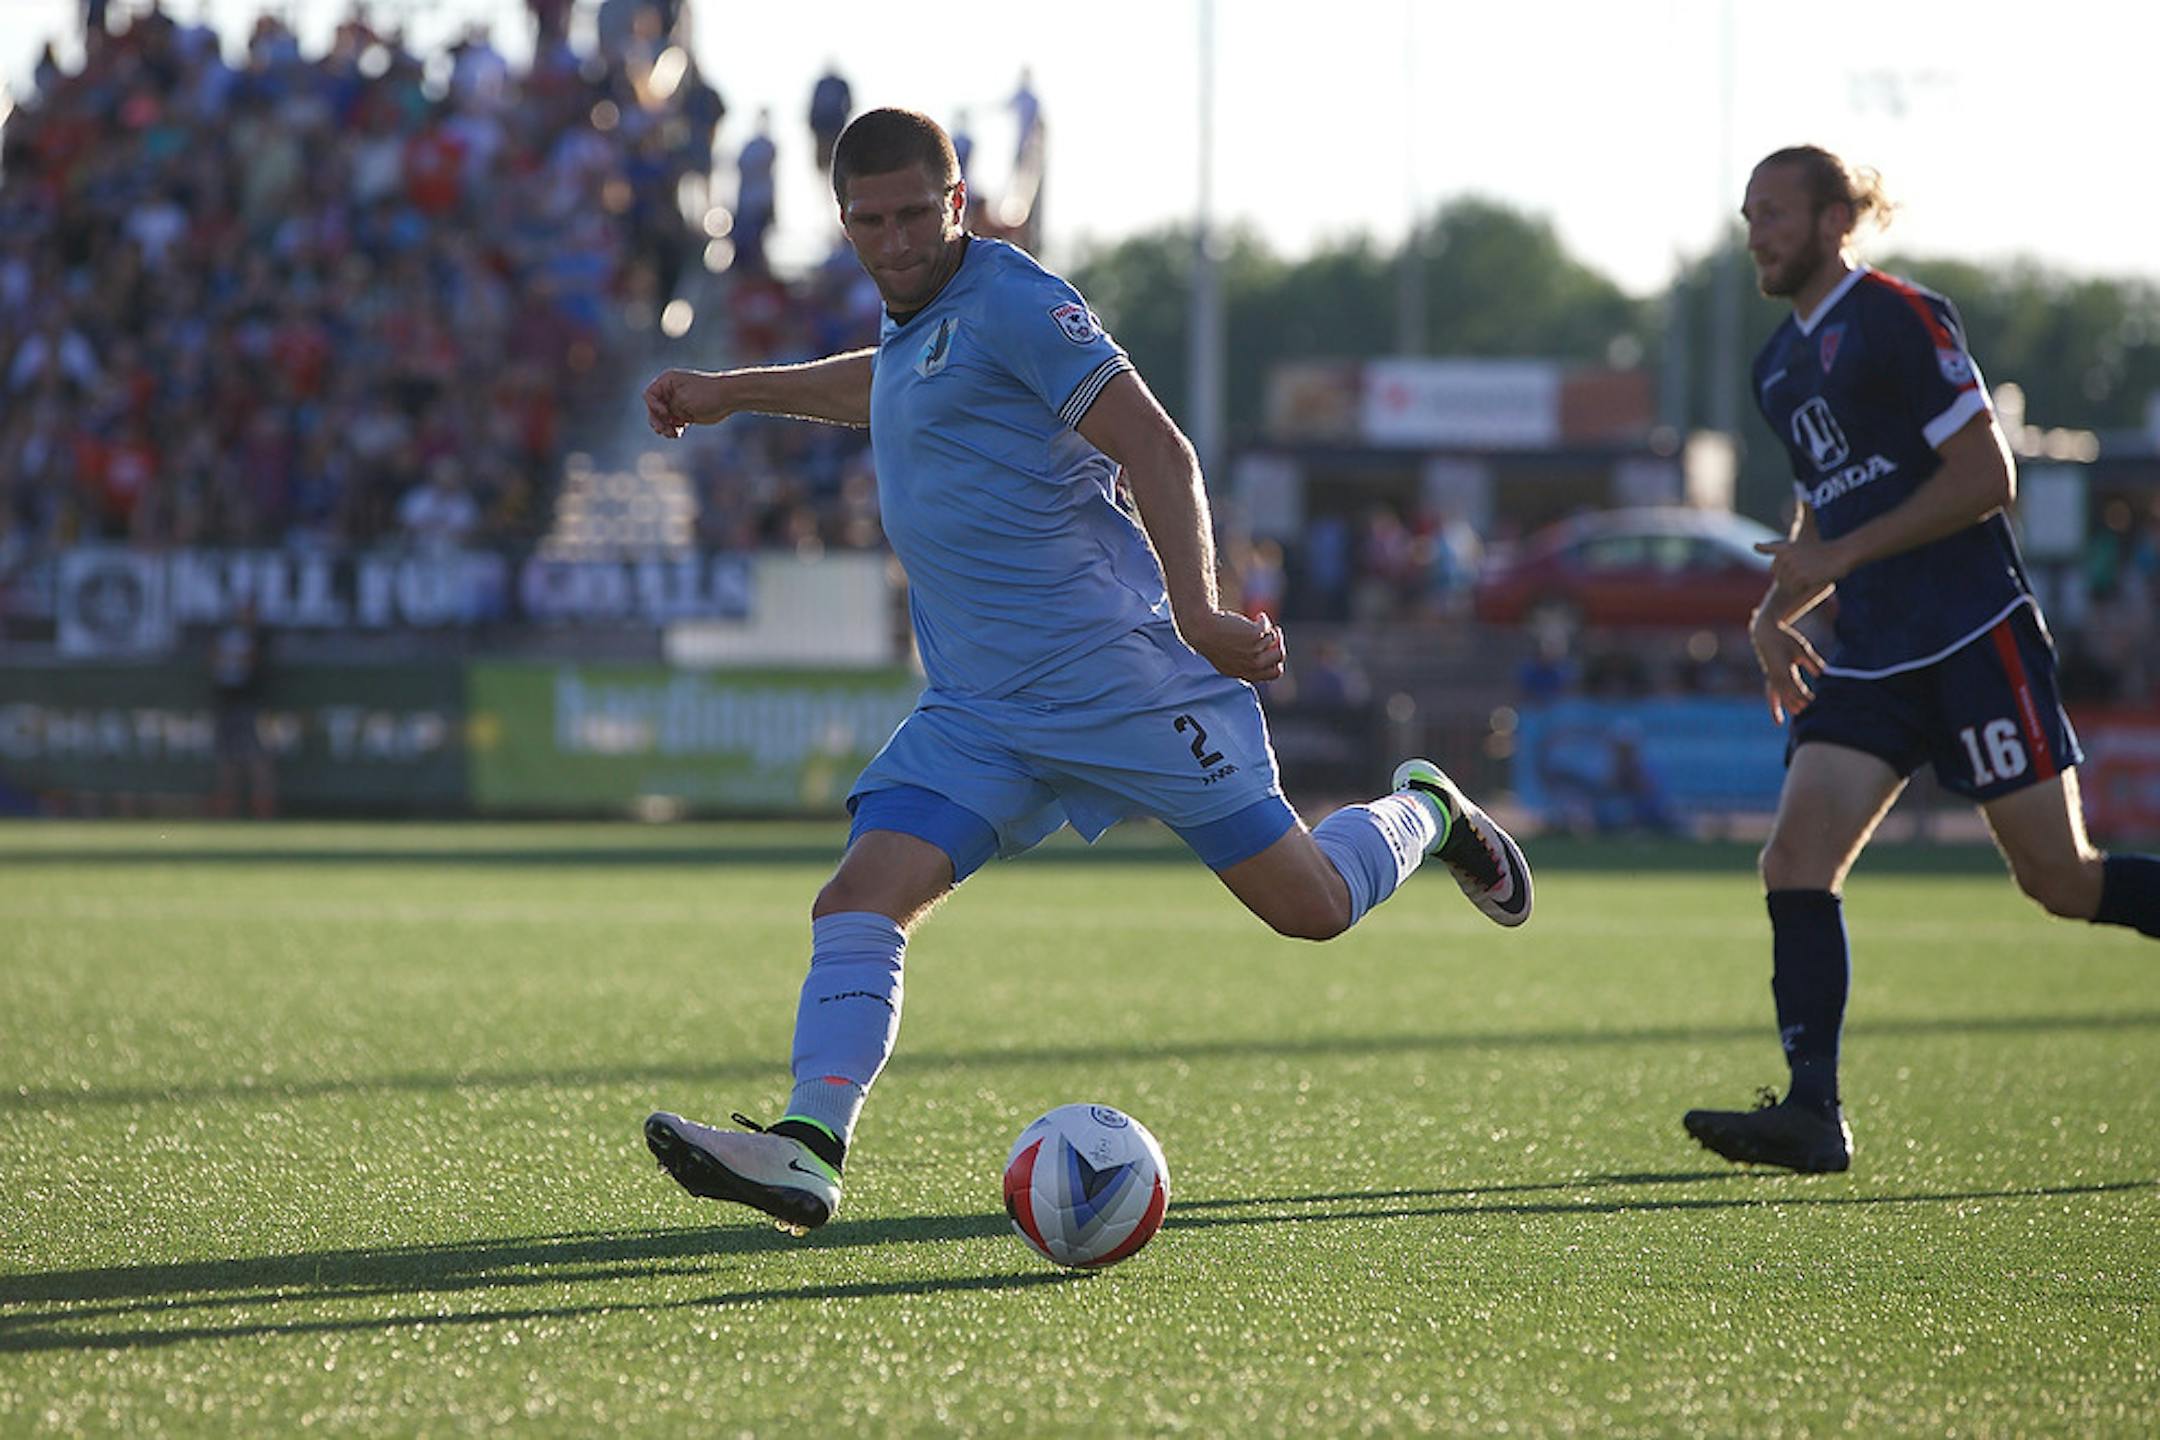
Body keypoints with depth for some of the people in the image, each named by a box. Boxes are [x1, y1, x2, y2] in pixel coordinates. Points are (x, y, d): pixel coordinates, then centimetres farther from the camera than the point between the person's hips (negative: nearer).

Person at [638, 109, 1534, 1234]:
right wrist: (733, 393, 40)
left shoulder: (1013, 301, -11)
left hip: (1114, 674, -7)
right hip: (974, 709, 7)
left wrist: (1197, 613, -26)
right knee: (857, 906, -14)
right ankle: (809, 1148, -23)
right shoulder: (913, 316, 15)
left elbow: (1155, 449, -16)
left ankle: (1423, 814, 30)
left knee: (1309, 906, -1)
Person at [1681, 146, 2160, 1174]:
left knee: (2059, 878, -6)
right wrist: (1775, 613, 13)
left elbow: (1986, 475, -15)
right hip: (1871, 661, 8)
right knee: (1795, 864, -9)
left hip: (1974, 642, -8)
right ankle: (1812, 1115, -13)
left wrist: (1841, 554, -17)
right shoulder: (1782, 365, 17)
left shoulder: (1899, 319, -9)